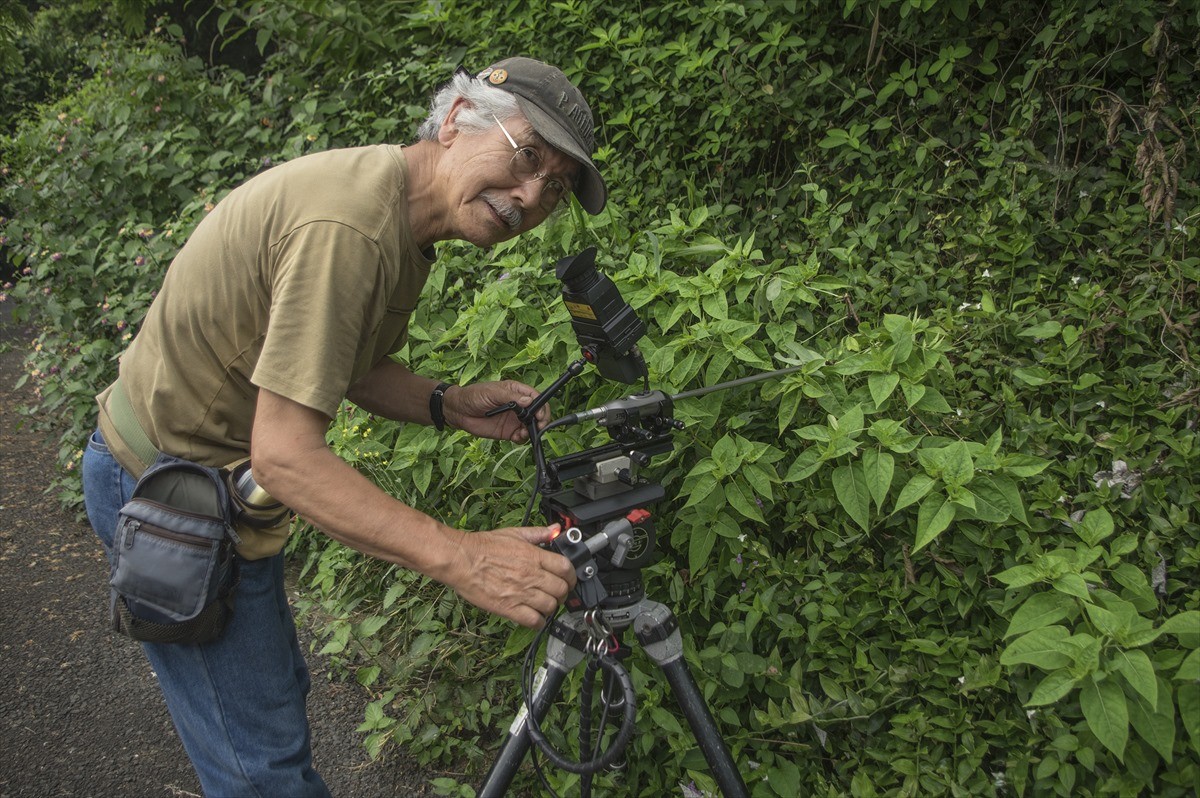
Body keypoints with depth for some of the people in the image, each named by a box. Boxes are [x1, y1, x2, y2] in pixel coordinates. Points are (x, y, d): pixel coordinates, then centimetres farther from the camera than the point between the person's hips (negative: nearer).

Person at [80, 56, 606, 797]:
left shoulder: (406, 222, 1)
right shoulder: (347, 224, -32)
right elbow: (285, 453, -35)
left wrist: (446, 404, -7)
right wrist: (457, 556, -39)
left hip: (218, 476, 10)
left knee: (277, 691, 25)